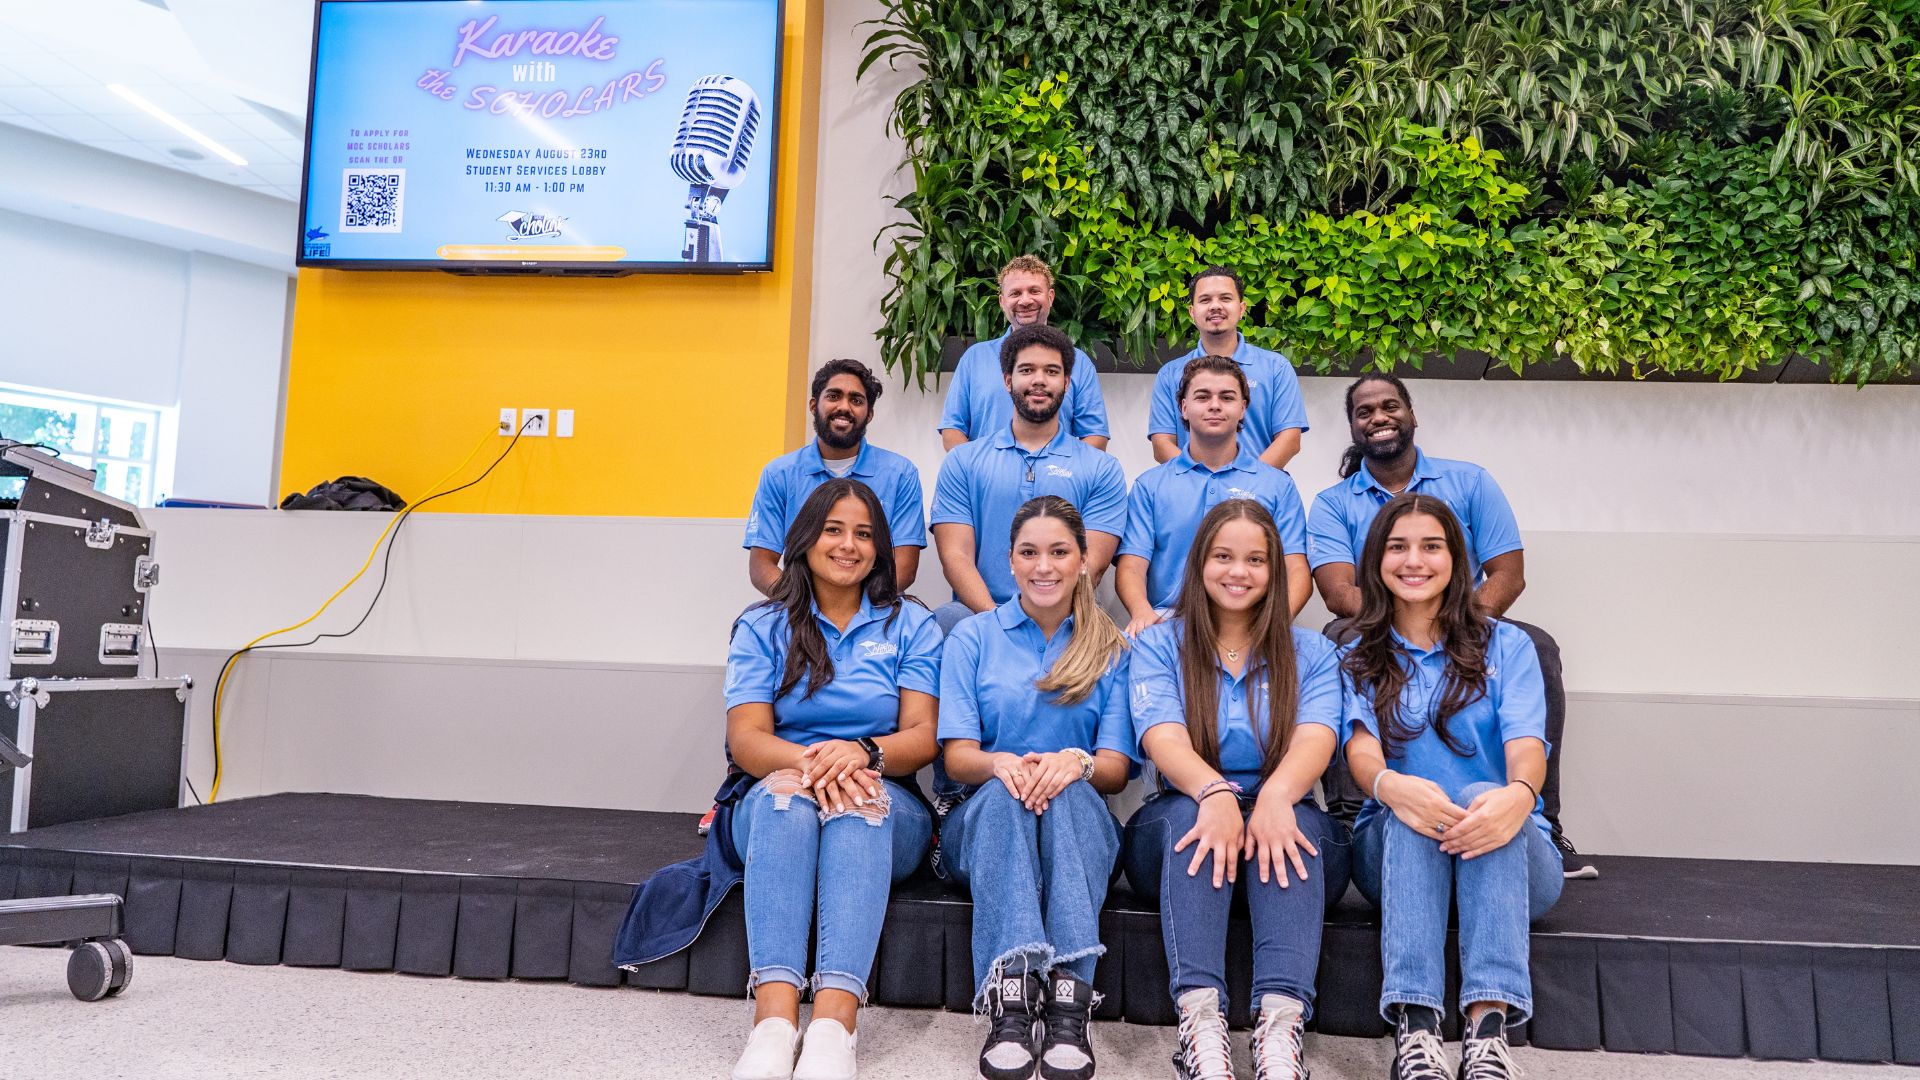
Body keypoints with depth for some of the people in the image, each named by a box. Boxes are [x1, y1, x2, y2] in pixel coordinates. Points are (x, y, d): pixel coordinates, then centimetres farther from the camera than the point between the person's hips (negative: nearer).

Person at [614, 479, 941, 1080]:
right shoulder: (763, 626, 9)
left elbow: (923, 737, -2)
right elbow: (746, 738, -4)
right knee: (785, 796, -35)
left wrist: (863, 752, -25)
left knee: (856, 809, -36)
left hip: (886, 808, 0)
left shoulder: (910, 625, 9)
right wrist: (808, 764, -27)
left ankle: (833, 1024, -51)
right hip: (775, 802, 0)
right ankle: (774, 1020, -48)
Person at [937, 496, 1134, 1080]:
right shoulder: (972, 638, 8)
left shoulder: (1112, 651, 10)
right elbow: (956, 756, -1)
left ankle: (1069, 1003, -46)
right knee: (1003, 794, -35)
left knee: (1068, 793, -35)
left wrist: (1077, 763, -23)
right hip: (978, 817, 0)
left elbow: (1115, 769, 2)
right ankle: (1011, 1003, -47)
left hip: (1081, 821, 0)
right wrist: (1000, 763, -25)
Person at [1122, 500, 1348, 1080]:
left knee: (1296, 819, -33)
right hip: (1180, 819, 0)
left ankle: (1281, 1022, -45)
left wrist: (1275, 795, -33)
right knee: (1191, 816, -34)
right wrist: (1216, 792, -33)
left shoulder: (1311, 653, 12)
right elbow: (1163, 738, -10)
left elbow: (1315, 739, -9)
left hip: (1287, 821, 1)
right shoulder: (1157, 646, 9)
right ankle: (1200, 1018, -44)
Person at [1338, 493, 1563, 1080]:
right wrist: (1391, 785, -35)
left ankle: (1488, 1029, -46)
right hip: (1394, 851, 1)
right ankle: (1414, 1026, -45)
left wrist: (1519, 794, -36)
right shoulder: (1359, 659, 11)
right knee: (1413, 809, -34)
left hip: (1513, 855, 0)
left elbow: (1526, 746, -9)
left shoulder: (1506, 646, 8)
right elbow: (1361, 749, -8)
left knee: (1485, 801, -34)